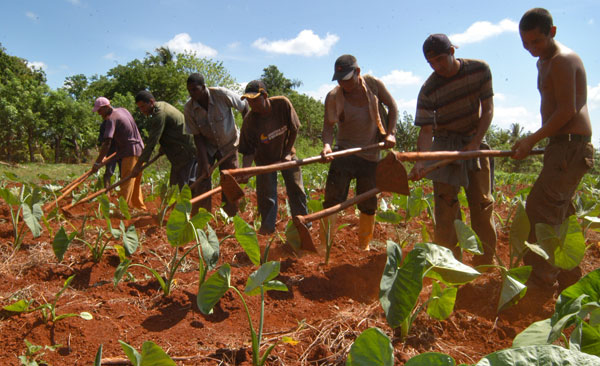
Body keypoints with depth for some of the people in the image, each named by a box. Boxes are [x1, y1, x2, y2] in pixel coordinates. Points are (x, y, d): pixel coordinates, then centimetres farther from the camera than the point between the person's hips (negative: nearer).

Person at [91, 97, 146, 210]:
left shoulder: (111, 118, -13)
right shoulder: (123, 110, 13)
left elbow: (107, 143, -20)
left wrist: (97, 163, -20)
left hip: (130, 152, -9)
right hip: (140, 150, 9)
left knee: (127, 183, -11)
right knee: (136, 183, 17)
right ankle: (140, 207, 25)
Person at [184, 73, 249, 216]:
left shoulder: (222, 95, -24)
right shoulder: (189, 108, -17)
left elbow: (244, 107, -7)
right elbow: (197, 136, -13)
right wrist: (205, 163, -19)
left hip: (228, 145, -1)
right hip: (206, 146, 1)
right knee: (203, 181, -9)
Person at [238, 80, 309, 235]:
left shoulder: (282, 104, -25)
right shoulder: (249, 121, -26)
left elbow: (294, 129, -11)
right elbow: (248, 151, -22)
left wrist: (287, 152, -9)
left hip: (286, 154, 1)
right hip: (265, 159, -1)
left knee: (296, 189, 5)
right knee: (265, 193, -2)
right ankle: (267, 227, 14)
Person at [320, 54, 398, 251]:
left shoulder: (373, 84, -4)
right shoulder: (333, 96, -8)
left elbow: (392, 106, 5)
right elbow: (328, 125, -13)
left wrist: (389, 133, -6)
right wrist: (327, 145, -33)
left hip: (371, 154, 2)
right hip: (344, 153, -2)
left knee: (369, 205, 8)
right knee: (332, 200, -10)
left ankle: (364, 247, 23)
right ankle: (323, 246, -4)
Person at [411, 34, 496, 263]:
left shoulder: (480, 70, -8)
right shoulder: (428, 90, -14)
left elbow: (488, 109, -5)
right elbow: (426, 130, -17)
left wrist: (475, 142, -17)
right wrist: (421, 160, -34)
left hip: (475, 142, 2)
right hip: (446, 144, -2)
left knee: (483, 204, 2)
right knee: (445, 203, -8)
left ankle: (486, 263, 13)